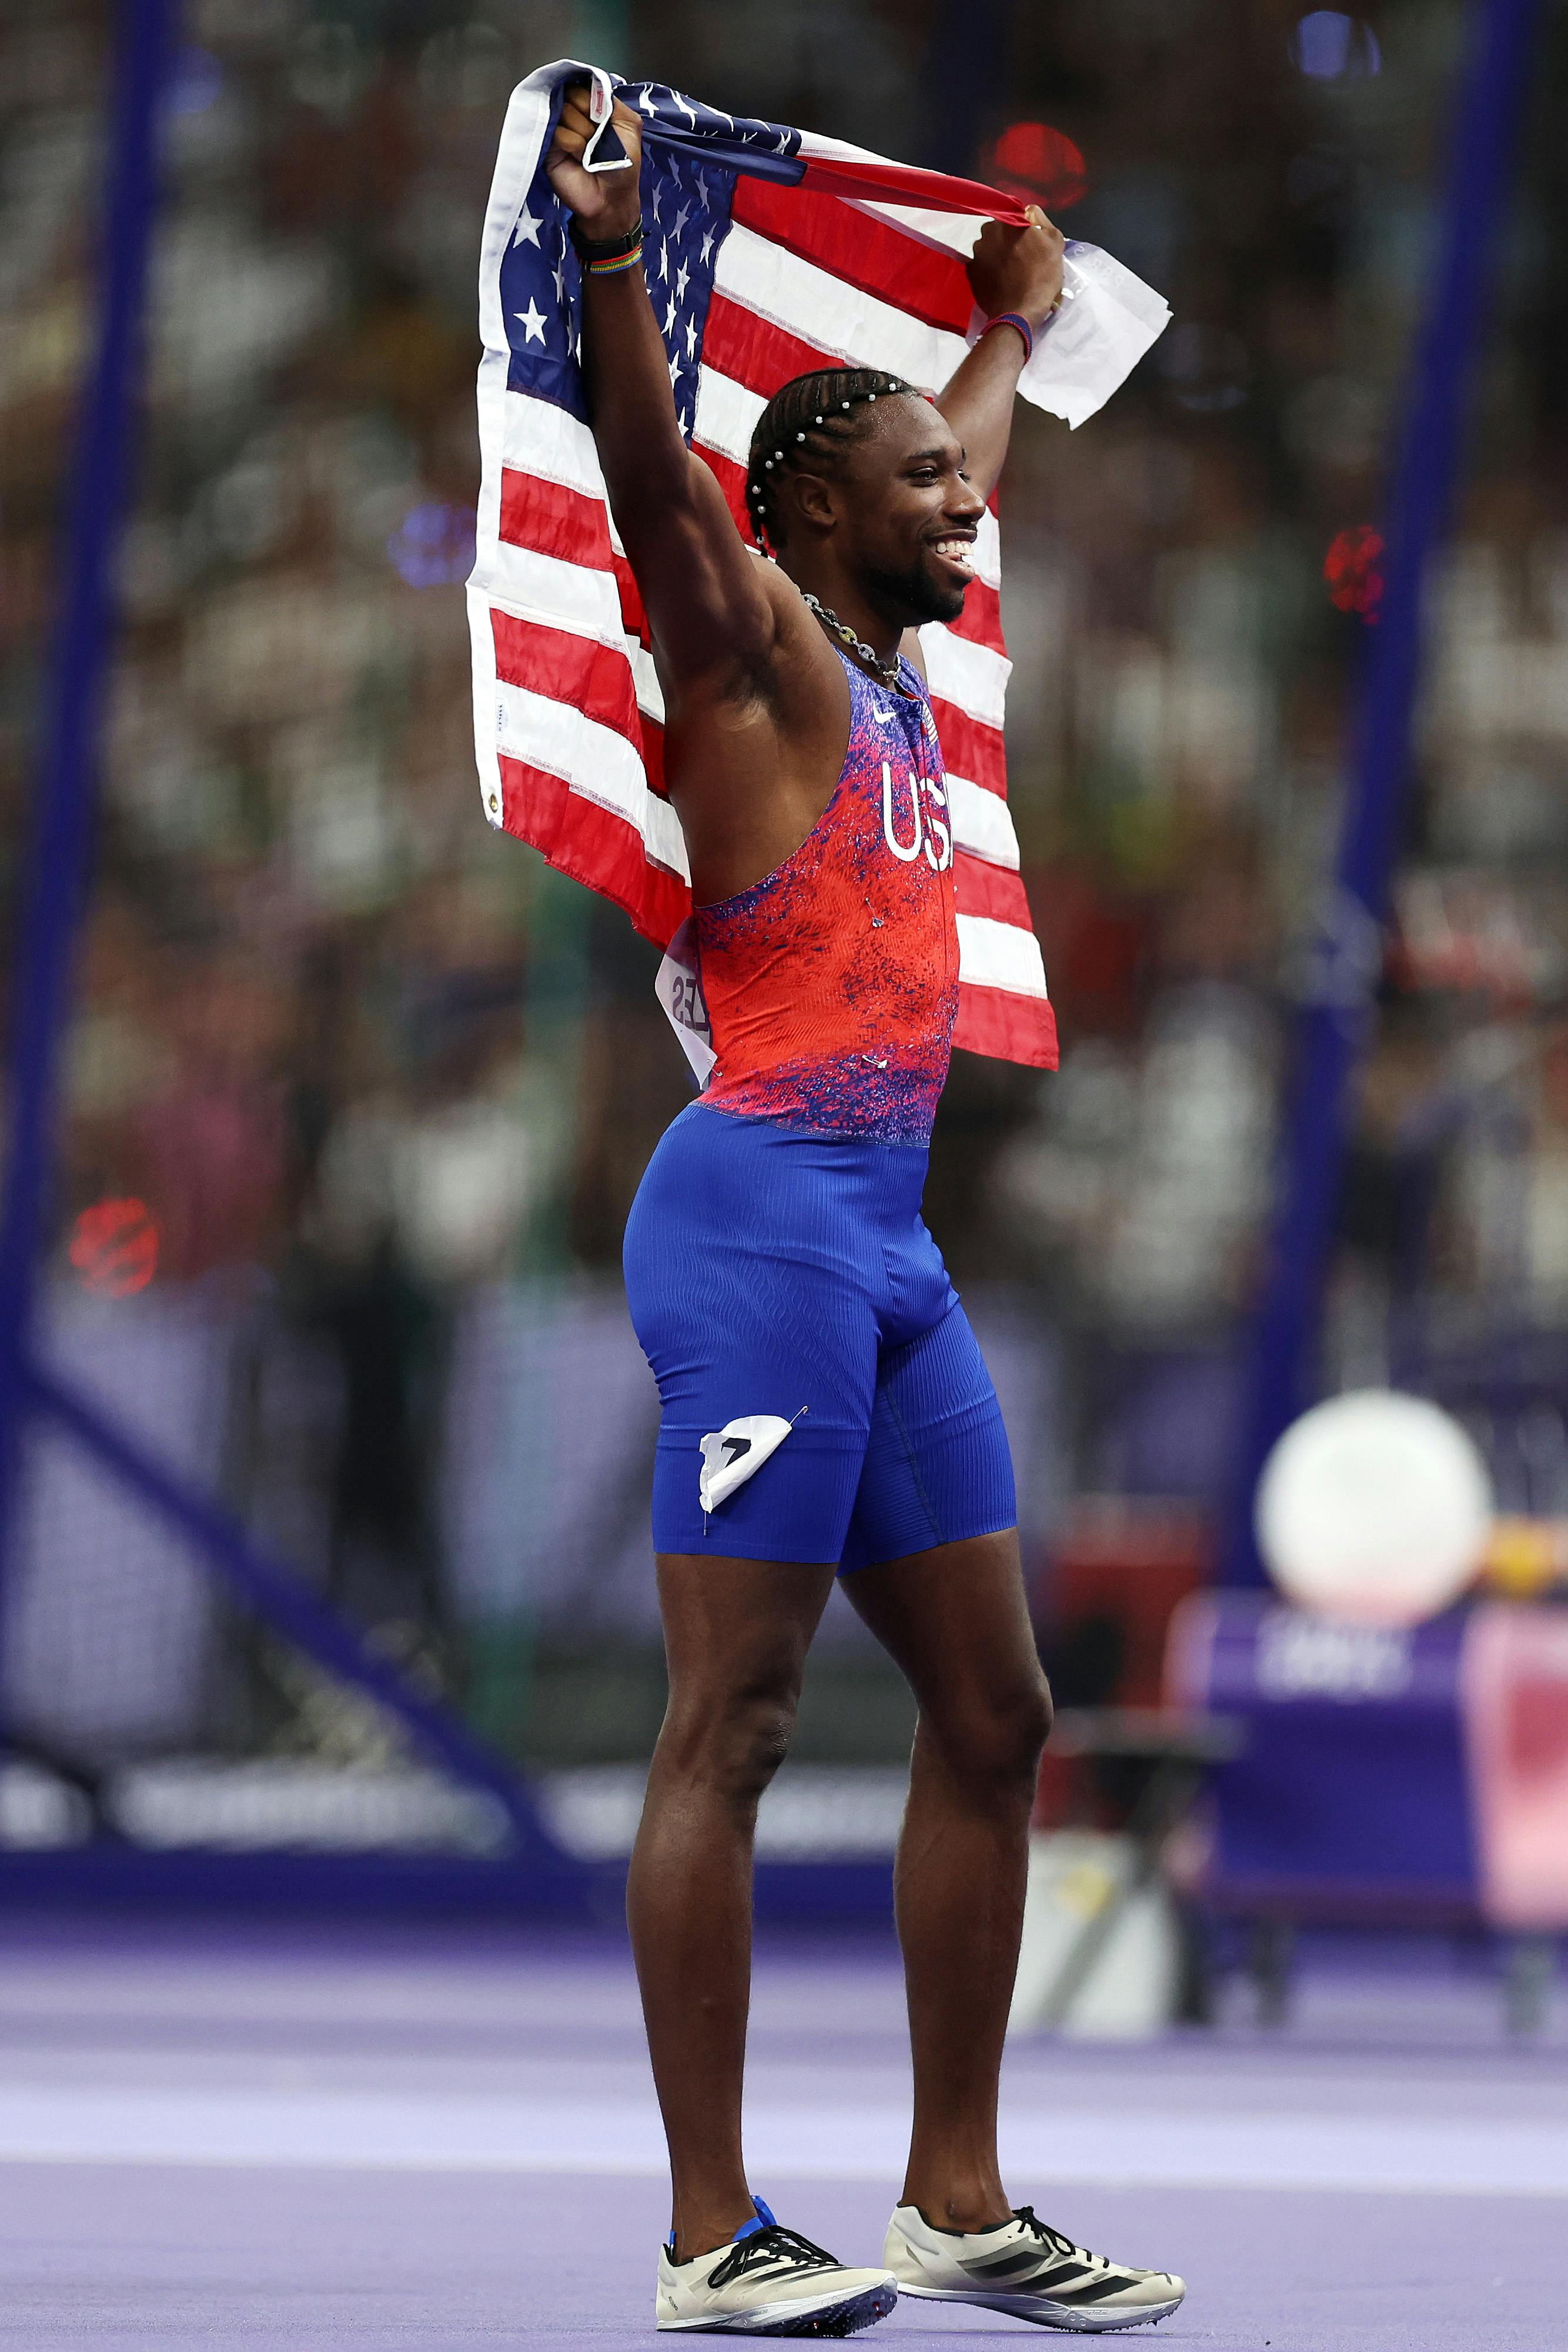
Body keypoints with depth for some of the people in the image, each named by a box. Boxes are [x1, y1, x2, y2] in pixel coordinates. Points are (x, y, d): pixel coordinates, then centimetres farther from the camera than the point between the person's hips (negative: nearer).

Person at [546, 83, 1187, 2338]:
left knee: (993, 1711, 9)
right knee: (732, 1726, -8)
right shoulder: (753, 650, -5)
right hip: (766, 1206, -9)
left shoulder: (895, 668, 19)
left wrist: (1012, 322, 52)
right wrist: (609, 251, -40)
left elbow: (963, 476, 40)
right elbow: (652, 477, -25)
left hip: (891, 1227, 9)